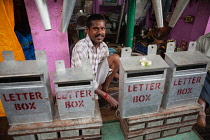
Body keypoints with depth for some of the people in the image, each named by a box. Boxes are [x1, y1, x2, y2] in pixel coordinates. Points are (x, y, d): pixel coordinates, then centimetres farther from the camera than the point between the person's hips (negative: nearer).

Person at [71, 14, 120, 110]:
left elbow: (108, 67, 10)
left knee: (115, 58, -8)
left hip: (96, 78, 7)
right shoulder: (81, 48, -26)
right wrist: (107, 97, -30)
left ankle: (104, 87, 4)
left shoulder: (103, 46, -4)